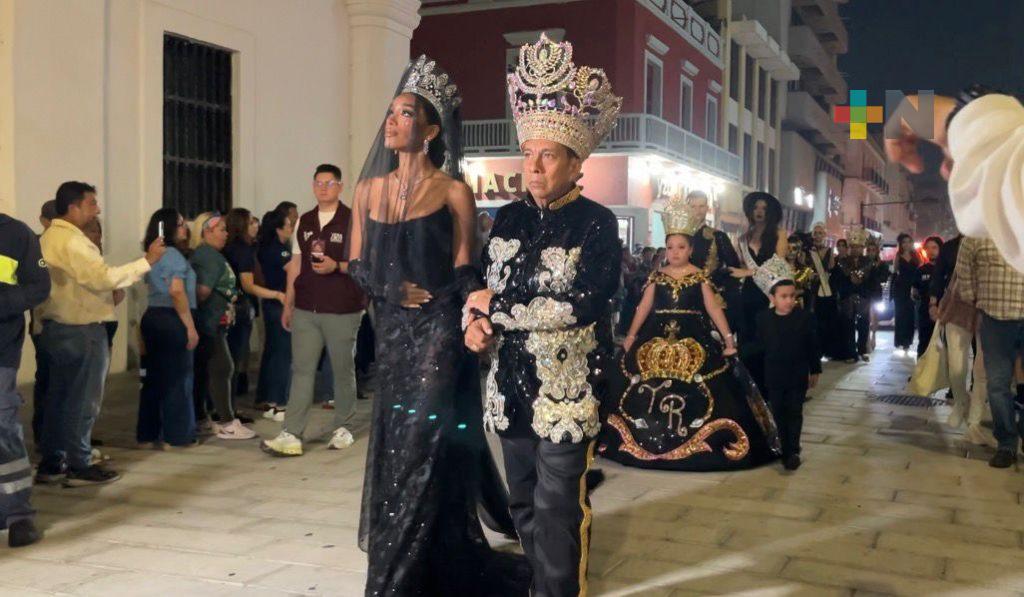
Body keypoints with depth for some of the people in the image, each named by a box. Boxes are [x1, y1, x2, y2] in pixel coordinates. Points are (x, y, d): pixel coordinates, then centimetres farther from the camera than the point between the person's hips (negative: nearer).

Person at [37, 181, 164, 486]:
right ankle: (79, 467, 5)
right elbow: (104, 277, -25)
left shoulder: (49, 237, 14)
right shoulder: (72, 240, -17)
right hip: (81, 330, -10)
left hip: (56, 327, 10)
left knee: (59, 398, 14)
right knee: (83, 400, -1)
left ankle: (51, 463, 20)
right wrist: (147, 261, -21)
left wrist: (109, 292, 18)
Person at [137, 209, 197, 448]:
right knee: (177, 379, -1)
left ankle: (147, 435, 18)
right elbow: (177, 292, -21)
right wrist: (190, 327, -19)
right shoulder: (172, 254, -13)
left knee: (154, 377, 13)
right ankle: (176, 436, 5)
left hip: (152, 317, 9)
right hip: (171, 321, -9)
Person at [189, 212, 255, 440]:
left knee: (202, 370, 13)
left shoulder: (202, 254, 17)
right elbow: (203, 291, -22)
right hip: (211, 323, -10)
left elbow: (203, 290, 13)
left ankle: (199, 419, 20)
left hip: (208, 324, 10)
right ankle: (227, 423, -4)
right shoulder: (210, 255, -13)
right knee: (222, 368, -7)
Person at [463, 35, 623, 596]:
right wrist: (475, 324, -12)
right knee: (524, 504, 17)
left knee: (557, 509, 2)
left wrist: (494, 309, -14)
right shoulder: (509, 218, 7)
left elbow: (579, 306, -20)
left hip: (567, 389, -6)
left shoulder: (597, 223, -10)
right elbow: (484, 287, 12)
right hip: (511, 385, 6)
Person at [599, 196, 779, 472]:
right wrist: (631, 336, 1)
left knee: (694, 392, -8)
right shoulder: (657, 276, 7)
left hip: (694, 339, -2)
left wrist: (728, 338, -9)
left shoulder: (699, 277, 1)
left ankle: (697, 441, 2)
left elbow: (713, 307, -3)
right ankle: (654, 439, 12)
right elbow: (644, 307, 6)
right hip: (658, 338, 2)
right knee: (649, 389, 0)